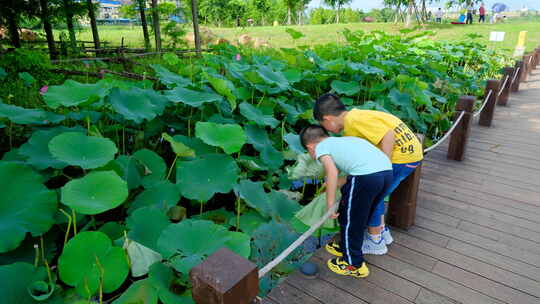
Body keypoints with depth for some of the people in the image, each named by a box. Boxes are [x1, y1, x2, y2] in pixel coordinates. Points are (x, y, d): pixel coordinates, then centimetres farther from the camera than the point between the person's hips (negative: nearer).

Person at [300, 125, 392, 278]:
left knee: (349, 220, 13)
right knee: (361, 216, 26)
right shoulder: (343, 141, 32)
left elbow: (332, 171, -9)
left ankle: (354, 265, 28)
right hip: (387, 170, 8)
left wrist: (330, 204, -5)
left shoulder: (321, 147, 11)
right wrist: (334, 184, 42)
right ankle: (348, 248, 46)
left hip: (366, 176, -8)